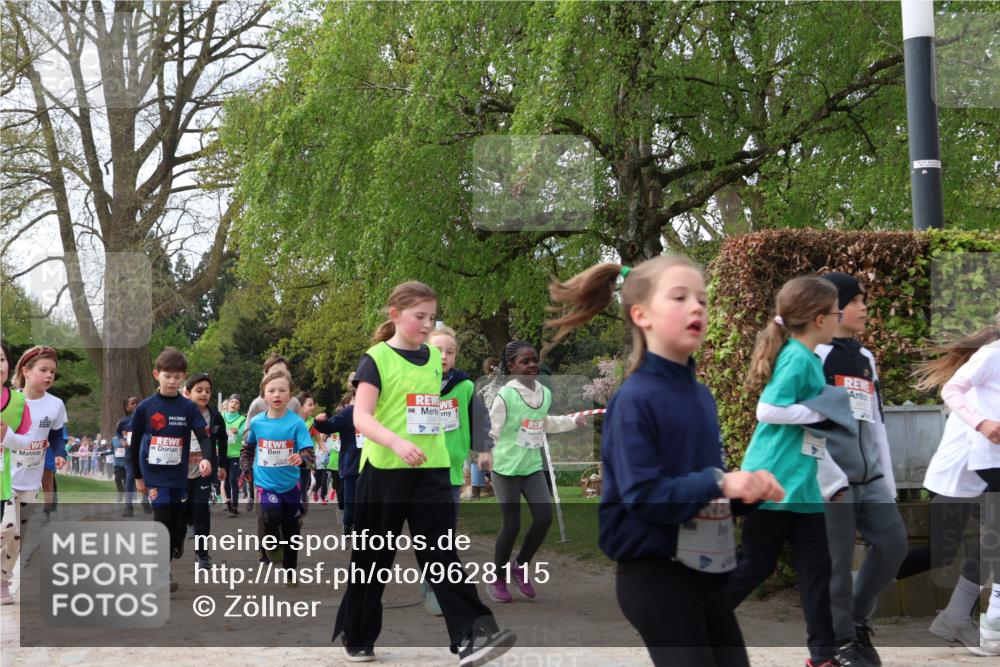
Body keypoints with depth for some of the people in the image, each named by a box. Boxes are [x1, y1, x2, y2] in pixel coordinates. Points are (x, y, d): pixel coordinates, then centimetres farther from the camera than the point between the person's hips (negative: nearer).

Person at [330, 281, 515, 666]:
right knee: (373, 557, 7)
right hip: (384, 470, -4)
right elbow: (361, 417, -18)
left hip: (431, 469, 4)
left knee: (441, 554, -3)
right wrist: (397, 443, -33)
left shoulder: (433, 357, 11)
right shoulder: (377, 359, -8)